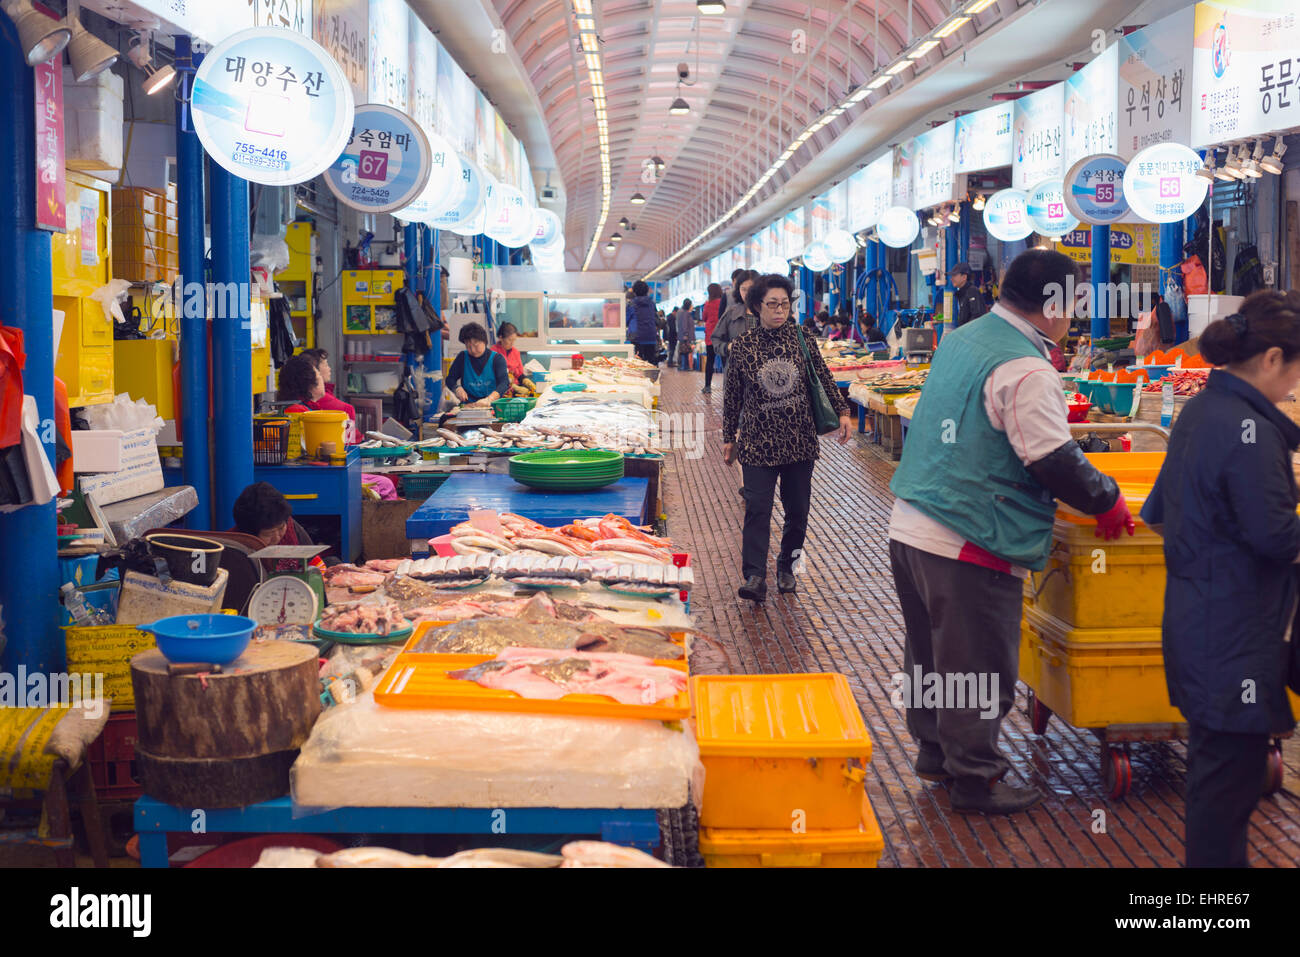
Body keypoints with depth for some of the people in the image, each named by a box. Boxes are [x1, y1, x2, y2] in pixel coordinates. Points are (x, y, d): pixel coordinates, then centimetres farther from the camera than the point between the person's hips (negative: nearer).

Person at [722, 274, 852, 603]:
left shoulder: (801, 337, 2)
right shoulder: (741, 346, -1)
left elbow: (824, 376, 10)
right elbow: (732, 396, 6)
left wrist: (842, 411, 4)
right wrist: (729, 438, 9)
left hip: (800, 440, 2)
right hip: (758, 442, -2)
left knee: (797, 508, 8)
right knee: (757, 510, -9)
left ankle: (786, 566, 24)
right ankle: (755, 577, -11)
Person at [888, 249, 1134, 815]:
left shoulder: (962, 338, 10)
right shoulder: (1026, 370, -19)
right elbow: (1055, 461, -18)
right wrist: (1106, 501, -2)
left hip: (911, 527, 9)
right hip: (968, 545, -9)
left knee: (930, 649, 21)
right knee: (980, 667, 4)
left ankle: (934, 749, 36)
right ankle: (973, 779, 14)